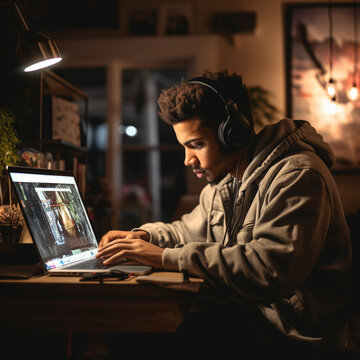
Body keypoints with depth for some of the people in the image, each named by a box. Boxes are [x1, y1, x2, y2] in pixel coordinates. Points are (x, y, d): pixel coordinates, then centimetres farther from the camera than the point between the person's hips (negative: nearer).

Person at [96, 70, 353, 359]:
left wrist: (168, 257, -27)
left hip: (294, 336, -8)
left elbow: (271, 268, -30)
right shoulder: (225, 180, 12)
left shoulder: (296, 176, -18)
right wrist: (144, 236, 7)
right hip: (243, 312, 8)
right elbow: (190, 230, 28)